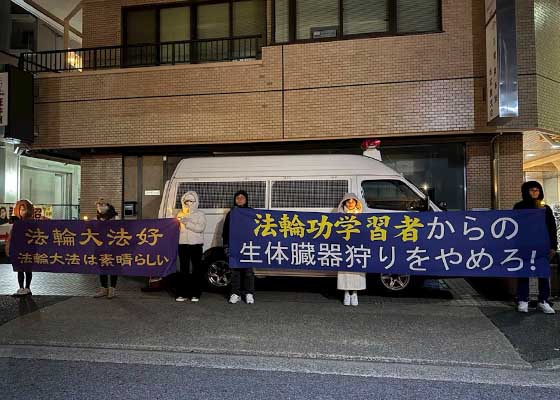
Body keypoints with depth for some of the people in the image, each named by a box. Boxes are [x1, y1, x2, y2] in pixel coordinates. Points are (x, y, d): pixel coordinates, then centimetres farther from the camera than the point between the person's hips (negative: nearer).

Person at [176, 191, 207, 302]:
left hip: (196, 244, -3)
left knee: (197, 269, 0)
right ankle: (182, 293, 11)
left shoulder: (200, 214, 3)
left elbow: (201, 228, -13)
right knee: (183, 269, 5)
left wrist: (187, 223, -15)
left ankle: (195, 294, 6)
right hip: (183, 244, 3)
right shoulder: (180, 214, 13)